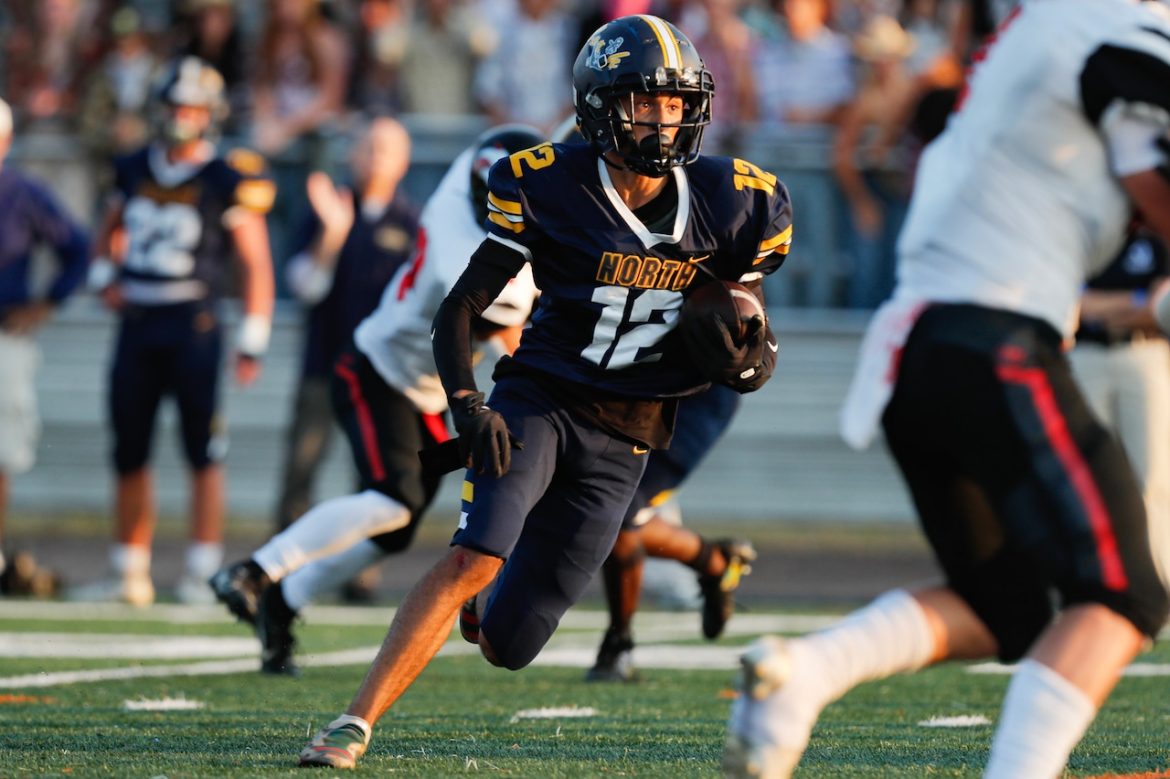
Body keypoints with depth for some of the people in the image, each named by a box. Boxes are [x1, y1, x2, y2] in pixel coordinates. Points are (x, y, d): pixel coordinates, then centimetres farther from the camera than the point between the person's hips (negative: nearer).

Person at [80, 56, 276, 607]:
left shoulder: (227, 181, -6)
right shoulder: (135, 170, 10)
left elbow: (256, 263, -4)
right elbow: (111, 232, 27)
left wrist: (252, 342, -9)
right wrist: (105, 277, 8)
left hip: (192, 325, -6)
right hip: (136, 323, 6)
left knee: (202, 454, -5)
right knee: (130, 454, 9)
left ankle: (201, 573, -2)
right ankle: (129, 575, 16)